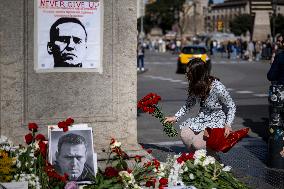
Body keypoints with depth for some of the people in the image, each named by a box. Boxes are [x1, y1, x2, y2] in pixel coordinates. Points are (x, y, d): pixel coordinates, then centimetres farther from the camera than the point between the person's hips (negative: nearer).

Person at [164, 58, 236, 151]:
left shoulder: (218, 88, -25)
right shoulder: (195, 86, -4)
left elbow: (231, 107, -12)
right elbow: (189, 104, 12)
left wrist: (228, 125, -25)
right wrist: (175, 117, 7)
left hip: (217, 120, -6)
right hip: (202, 118, 7)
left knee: (198, 144, -25)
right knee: (184, 135, -19)